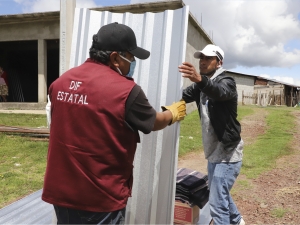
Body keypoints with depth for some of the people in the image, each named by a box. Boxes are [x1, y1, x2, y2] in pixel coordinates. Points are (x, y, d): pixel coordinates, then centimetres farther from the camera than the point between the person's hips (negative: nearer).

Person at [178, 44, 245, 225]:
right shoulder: (201, 85, 12)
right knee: (220, 193, 26)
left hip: (227, 152, -9)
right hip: (213, 150, 9)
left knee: (217, 203, -8)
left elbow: (219, 92, -39)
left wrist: (200, 79, -57)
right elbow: (183, 96, -3)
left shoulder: (226, 81, -15)